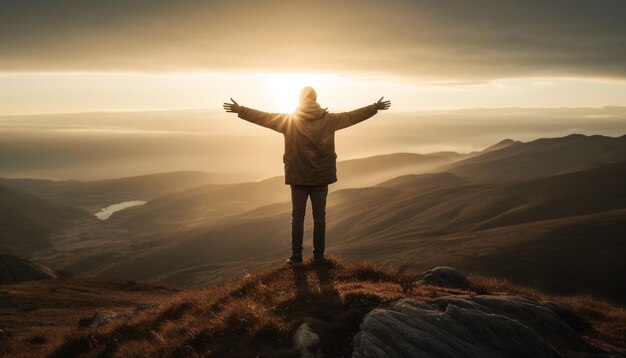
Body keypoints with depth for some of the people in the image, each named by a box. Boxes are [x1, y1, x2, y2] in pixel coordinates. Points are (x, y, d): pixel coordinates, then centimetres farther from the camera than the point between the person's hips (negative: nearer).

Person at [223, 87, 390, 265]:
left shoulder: (289, 120, -5)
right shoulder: (329, 119, -1)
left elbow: (263, 117, -1)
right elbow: (353, 116, 8)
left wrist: (240, 110, 8)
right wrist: (375, 107, 20)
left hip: (298, 177, -1)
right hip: (321, 176, 1)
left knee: (297, 216, 6)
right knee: (319, 216, 9)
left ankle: (296, 256, 6)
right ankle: (319, 255, 12)